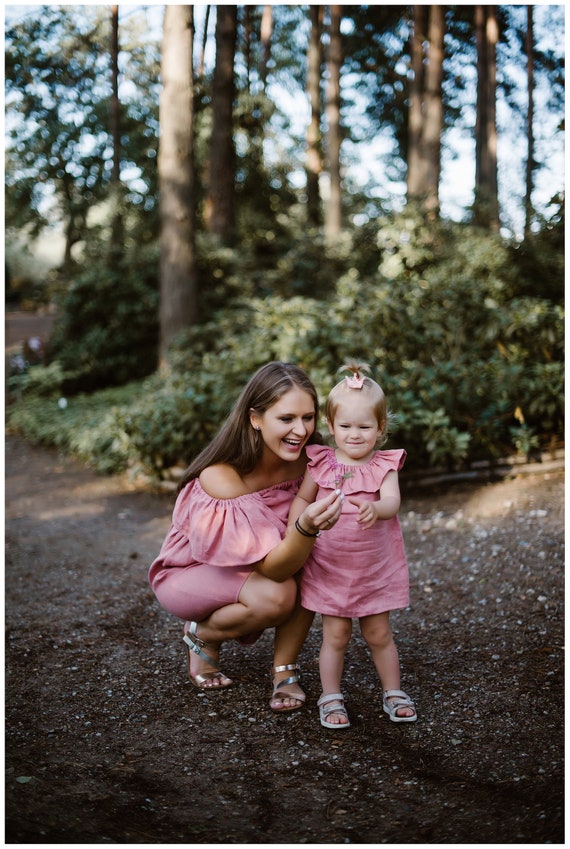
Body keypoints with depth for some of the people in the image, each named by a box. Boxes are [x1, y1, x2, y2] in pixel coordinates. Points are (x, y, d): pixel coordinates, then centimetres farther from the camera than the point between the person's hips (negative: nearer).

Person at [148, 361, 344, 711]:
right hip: (190, 574, -4)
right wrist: (305, 528, -55)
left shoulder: (305, 460, -18)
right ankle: (202, 635, -2)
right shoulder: (220, 477, -34)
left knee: (312, 562, -26)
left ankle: (285, 671, -12)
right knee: (276, 597, -33)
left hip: (248, 572, 5)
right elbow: (271, 569, -35)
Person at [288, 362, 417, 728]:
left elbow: (392, 502, -23)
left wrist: (375, 510, -46)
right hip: (328, 567, 0)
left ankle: (394, 693, 27)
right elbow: (302, 499, 8)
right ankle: (331, 698, 19)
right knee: (335, 635, 5)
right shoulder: (321, 463, -3)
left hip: (375, 569, 0)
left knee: (379, 634, 10)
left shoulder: (384, 466, -7)